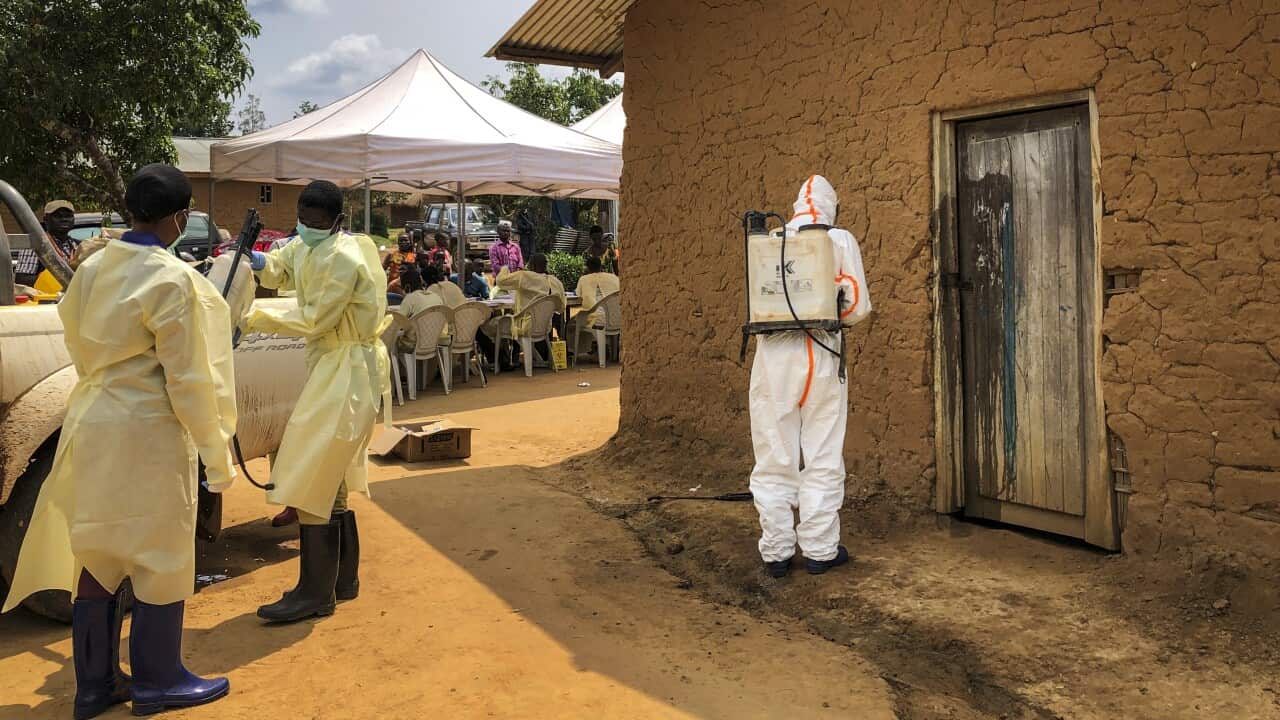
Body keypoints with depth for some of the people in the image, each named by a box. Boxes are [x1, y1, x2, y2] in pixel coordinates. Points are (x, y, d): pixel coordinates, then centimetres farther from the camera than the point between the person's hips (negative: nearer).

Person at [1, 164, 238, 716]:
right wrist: (216, 452, -10)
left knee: (96, 552, 15)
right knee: (160, 557, 7)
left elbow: (79, 347, 14)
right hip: (147, 431, -7)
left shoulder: (92, 268, 5)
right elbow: (188, 380, -17)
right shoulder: (172, 280, -17)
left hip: (92, 424, 7)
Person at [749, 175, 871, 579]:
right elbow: (859, 306, 2)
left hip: (774, 354, 2)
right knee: (822, 459, 8)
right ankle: (820, 549, 14)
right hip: (821, 354, -1)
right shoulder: (840, 241, 2)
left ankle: (776, 552, 12)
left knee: (774, 459, 7)